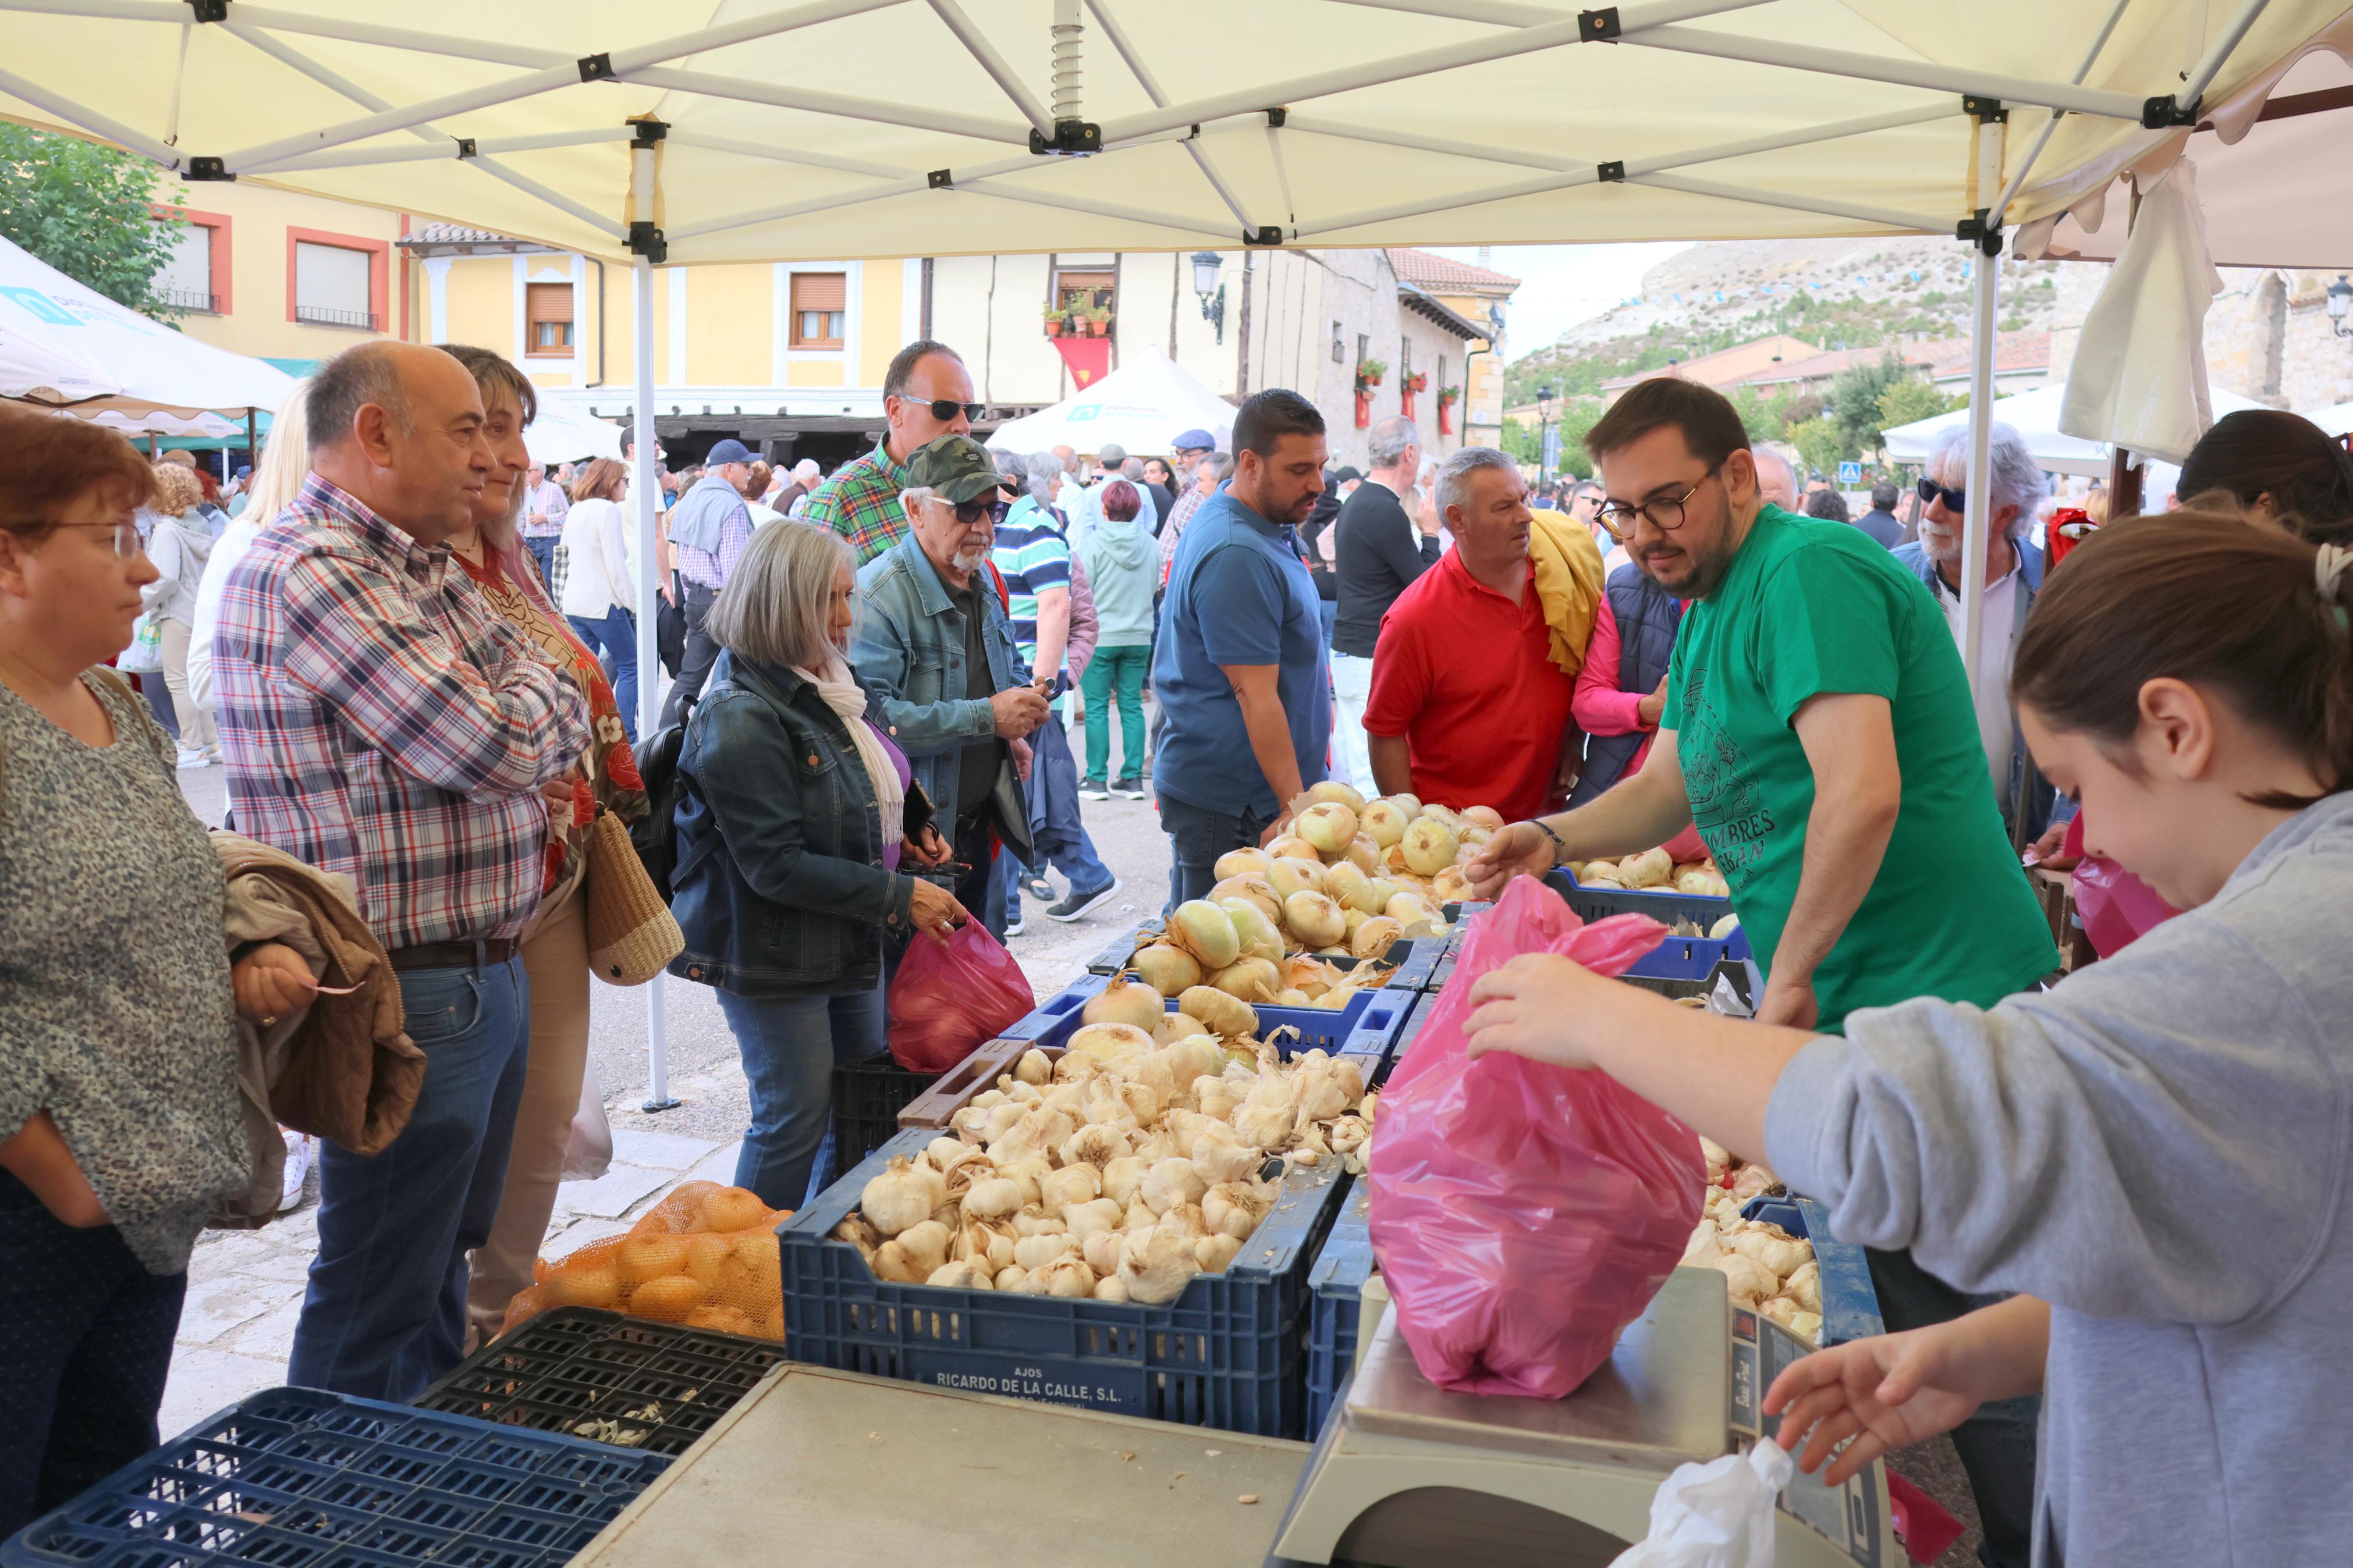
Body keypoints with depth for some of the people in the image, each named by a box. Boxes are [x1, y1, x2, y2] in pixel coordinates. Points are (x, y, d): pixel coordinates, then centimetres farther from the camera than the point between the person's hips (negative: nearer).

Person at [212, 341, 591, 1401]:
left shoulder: (424, 572, 13)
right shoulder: (307, 572, -18)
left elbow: (560, 713, 19)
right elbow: (494, 746, -24)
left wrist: (532, 721, -3)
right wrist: (548, 709, -2)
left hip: (485, 974, 10)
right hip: (408, 990, -10)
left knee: (442, 1265, 23)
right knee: (376, 1311, 4)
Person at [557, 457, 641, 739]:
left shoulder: (576, 510, 15)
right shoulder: (608, 510, -11)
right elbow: (616, 565, -16)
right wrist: (634, 604, -10)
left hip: (574, 602, 8)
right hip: (603, 603, -8)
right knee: (630, 666, 0)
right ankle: (626, 735, -4)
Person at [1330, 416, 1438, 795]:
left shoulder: (1357, 502, 14)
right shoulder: (1385, 511, -17)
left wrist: (1418, 532, 15)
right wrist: (1430, 533, 0)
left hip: (1348, 650, 10)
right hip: (1372, 656, -10)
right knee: (1371, 776, -8)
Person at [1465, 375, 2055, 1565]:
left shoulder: (1809, 572, -19)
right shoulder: (1712, 603, 13)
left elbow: (1861, 794, -30)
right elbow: (1670, 782, 20)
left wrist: (1791, 974, -19)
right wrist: (1557, 838, 1)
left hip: (1936, 997, -10)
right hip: (1856, 998, 10)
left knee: (1961, 1327, 1)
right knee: (1908, 1300, 20)